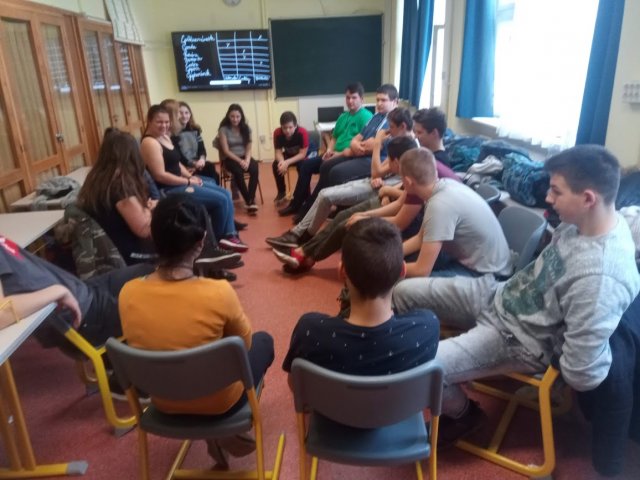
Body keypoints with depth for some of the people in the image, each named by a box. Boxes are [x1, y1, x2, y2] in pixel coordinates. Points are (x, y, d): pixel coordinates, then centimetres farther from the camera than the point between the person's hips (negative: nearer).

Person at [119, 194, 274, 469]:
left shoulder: (128, 294, -19)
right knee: (263, 341, 23)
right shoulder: (219, 292, -30)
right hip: (218, 402, -4)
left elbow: (154, 342, 0)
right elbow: (244, 343, -11)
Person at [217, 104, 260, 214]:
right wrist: (240, 161, -18)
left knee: (254, 168, -30)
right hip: (230, 159, -3)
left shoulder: (246, 128, 6)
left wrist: (247, 160, -16)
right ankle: (248, 201, -26)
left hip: (244, 157, 3)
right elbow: (226, 151, -9)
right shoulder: (223, 129, -5)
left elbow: (249, 148, 3)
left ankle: (251, 201, -35)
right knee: (238, 171, -36)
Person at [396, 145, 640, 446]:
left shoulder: (601, 276, -34)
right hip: (501, 294, 8)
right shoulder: (584, 220, -6)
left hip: (518, 339, -8)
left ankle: (462, 415, 18)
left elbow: (582, 374, -30)